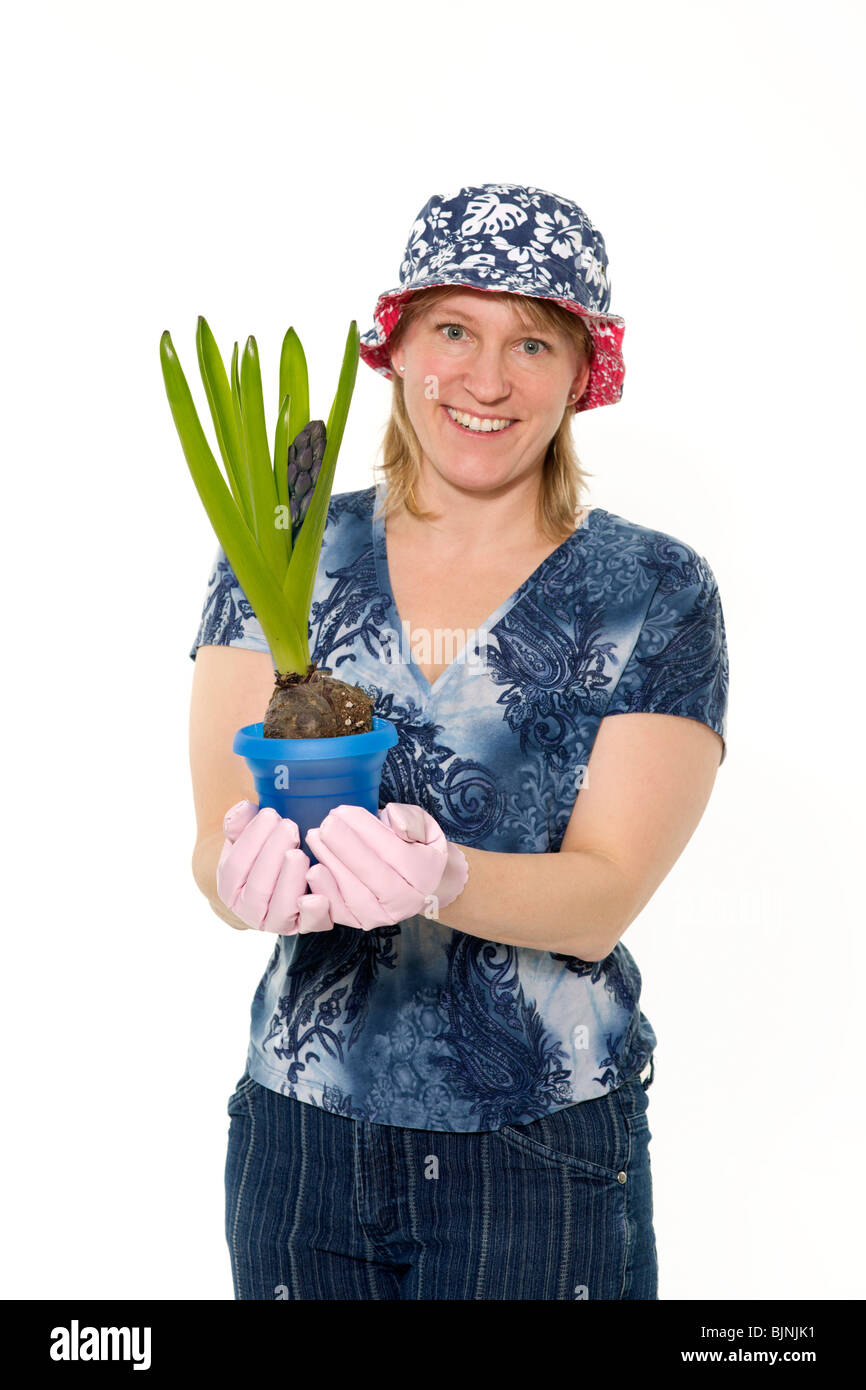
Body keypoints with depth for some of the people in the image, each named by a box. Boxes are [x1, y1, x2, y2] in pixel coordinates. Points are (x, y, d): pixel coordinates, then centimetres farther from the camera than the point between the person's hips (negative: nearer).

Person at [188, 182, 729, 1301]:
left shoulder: (657, 594, -6)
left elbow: (603, 896, -14)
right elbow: (216, 835, -8)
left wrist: (440, 878, -34)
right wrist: (258, 873, -32)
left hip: (544, 1159, -2)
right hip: (297, 1134, 2)